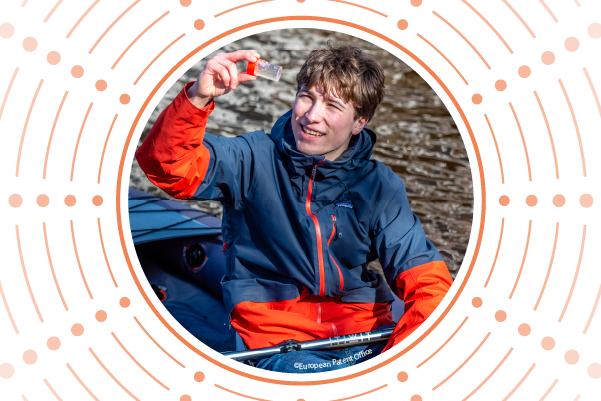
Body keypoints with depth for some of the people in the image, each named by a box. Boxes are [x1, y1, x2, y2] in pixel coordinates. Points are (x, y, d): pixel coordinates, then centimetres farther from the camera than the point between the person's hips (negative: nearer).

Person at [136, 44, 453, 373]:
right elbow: (167, 166, -14)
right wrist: (198, 98, -32)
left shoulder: (380, 188, 3)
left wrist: (399, 354, -20)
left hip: (363, 325, 3)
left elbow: (428, 280, -3)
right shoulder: (255, 159, -2)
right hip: (276, 331, -3)